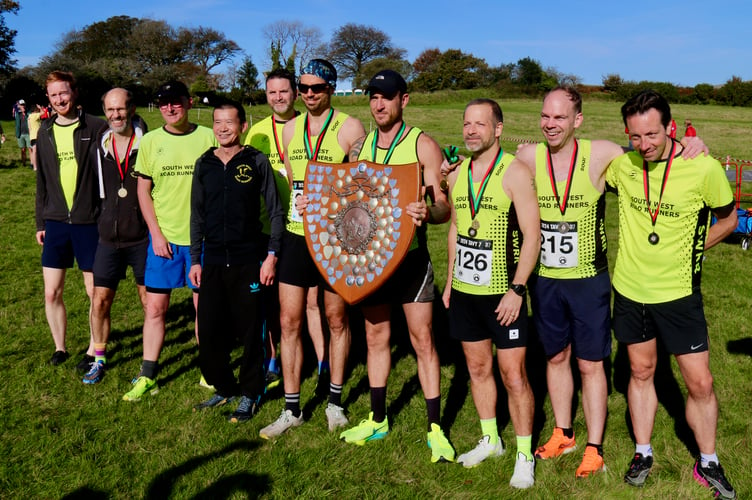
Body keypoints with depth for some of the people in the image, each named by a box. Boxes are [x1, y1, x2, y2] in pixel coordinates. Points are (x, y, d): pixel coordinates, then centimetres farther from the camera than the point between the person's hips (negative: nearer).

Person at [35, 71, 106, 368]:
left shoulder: (96, 128, -5)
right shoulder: (46, 132, 8)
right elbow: (42, 181, 14)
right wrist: (40, 223, 12)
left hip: (89, 222, -4)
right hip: (55, 223, 4)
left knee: (95, 292, 5)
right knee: (51, 293, 7)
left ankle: (94, 349, 21)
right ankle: (60, 347, 25)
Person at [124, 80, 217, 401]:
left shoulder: (208, 138, -1)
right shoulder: (150, 141, 3)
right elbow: (143, 191, 5)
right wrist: (156, 233, -4)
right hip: (163, 237, 1)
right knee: (155, 307, 5)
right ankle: (148, 377, 18)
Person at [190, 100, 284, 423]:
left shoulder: (257, 161, -2)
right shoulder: (204, 164, 8)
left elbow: (275, 212, -1)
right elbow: (197, 215, 14)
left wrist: (271, 255, -7)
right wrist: (195, 260, 11)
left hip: (248, 260, -3)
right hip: (213, 261, 4)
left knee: (251, 332, 5)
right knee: (208, 333, 5)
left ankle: (250, 394, 22)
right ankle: (224, 388, 26)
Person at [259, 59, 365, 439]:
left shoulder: (350, 128, -5)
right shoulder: (289, 129, 10)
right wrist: (297, 208, 9)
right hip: (296, 235, 4)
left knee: (336, 318, 8)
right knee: (289, 320, 3)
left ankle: (335, 400, 25)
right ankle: (292, 409, 15)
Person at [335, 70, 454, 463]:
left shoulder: (422, 145, -6)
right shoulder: (360, 146, 10)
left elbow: (445, 206, -11)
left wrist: (429, 212, -34)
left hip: (410, 255, -4)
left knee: (422, 339, -2)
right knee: (375, 336, 13)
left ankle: (435, 428, 10)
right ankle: (377, 419, 27)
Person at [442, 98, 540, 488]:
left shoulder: (514, 172, -11)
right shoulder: (457, 175, 8)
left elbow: (532, 235, -13)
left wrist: (517, 289, -18)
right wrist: (450, 280, 15)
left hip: (503, 292, -6)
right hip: (464, 292, 6)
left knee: (513, 375, 0)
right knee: (477, 368, 15)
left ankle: (525, 455, 17)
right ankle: (490, 441, 32)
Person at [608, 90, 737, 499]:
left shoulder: (704, 168, -16)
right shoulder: (620, 164, -9)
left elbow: (727, 218, 2)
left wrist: (690, 251, -4)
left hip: (678, 293, -2)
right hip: (630, 288, 2)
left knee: (700, 382, 5)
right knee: (641, 372, 17)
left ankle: (707, 464, 28)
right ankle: (643, 453, 33)